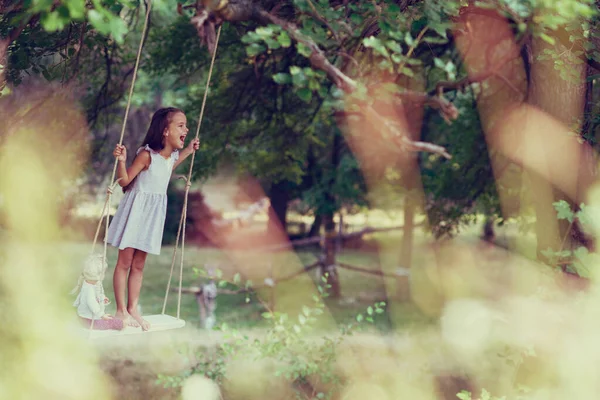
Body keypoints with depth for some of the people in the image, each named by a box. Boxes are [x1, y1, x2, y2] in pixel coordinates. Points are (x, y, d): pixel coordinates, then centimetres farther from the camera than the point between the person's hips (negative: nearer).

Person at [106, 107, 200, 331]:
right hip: (136, 209, -7)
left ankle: (132, 309, 19)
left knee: (139, 264, 12)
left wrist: (186, 152, 22)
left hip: (154, 212, 7)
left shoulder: (172, 156, 2)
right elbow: (124, 181, -14)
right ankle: (121, 311, 9)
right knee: (125, 262, 2)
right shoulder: (147, 155, -19)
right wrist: (121, 161, -32)